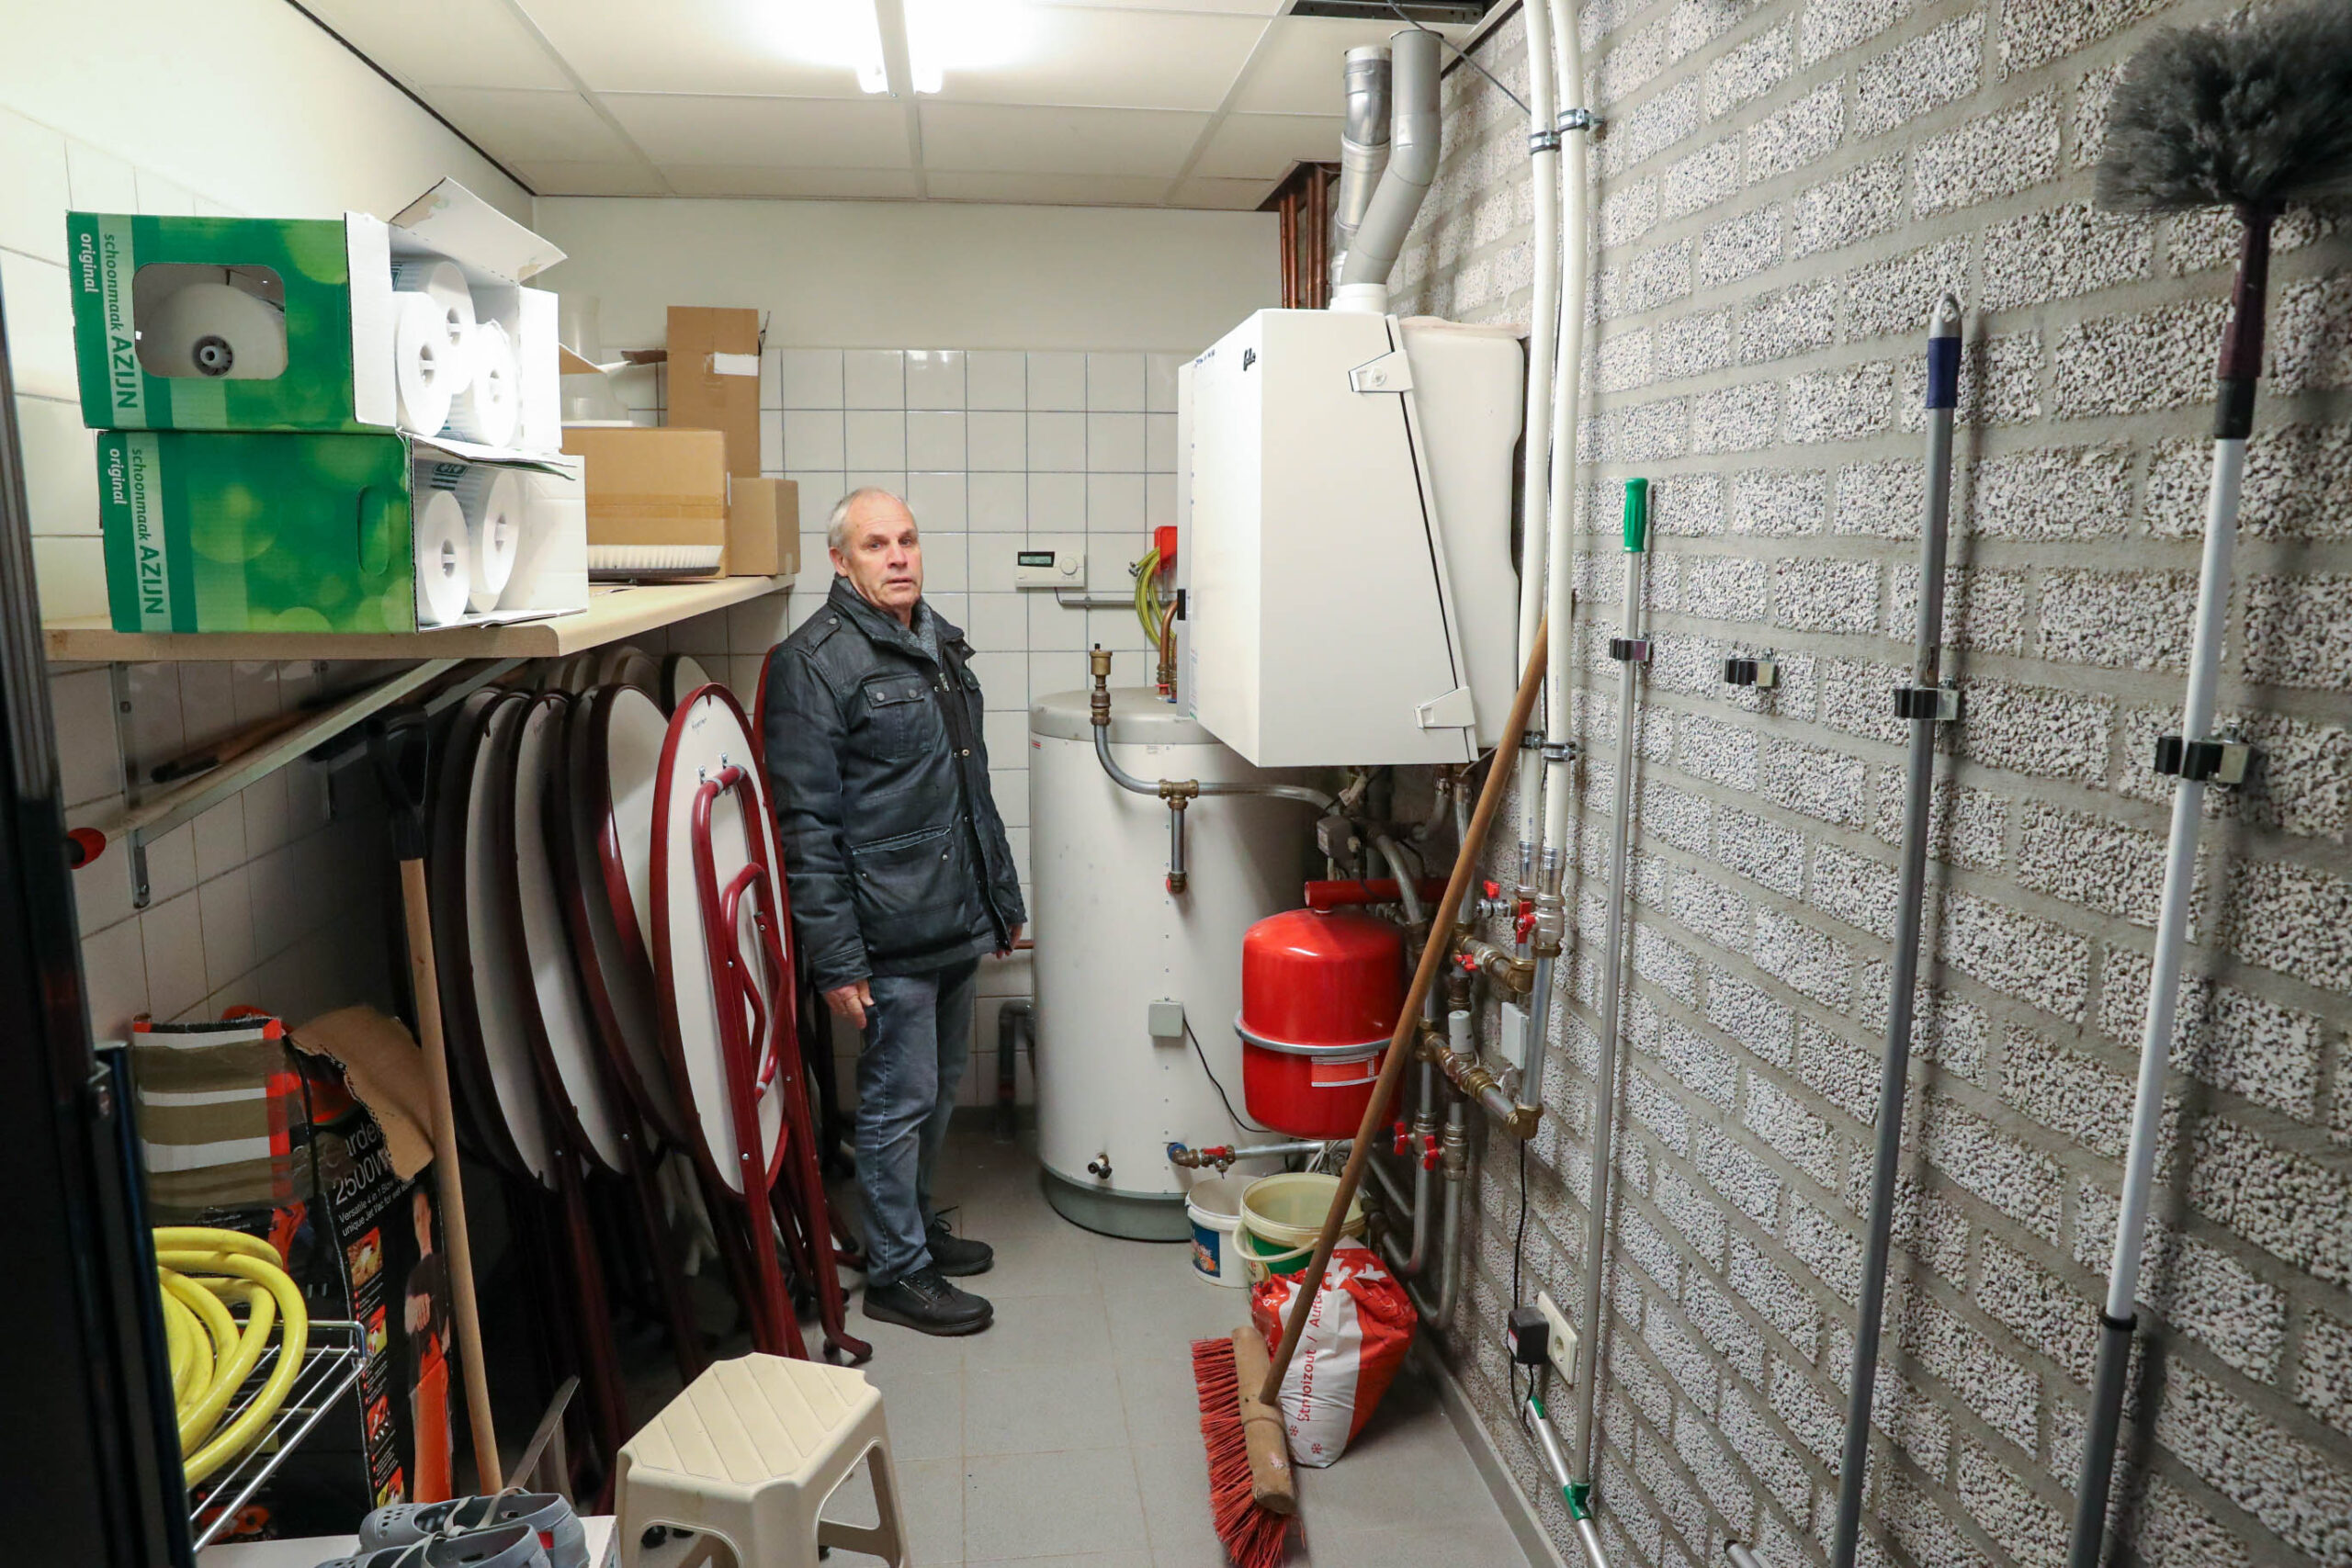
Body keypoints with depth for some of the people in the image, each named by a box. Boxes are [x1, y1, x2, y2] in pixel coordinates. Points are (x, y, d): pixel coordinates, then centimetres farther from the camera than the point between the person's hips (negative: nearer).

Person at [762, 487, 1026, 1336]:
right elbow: (806, 825, -17)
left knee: (939, 1087, 20)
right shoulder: (813, 662, -13)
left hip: (958, 924, 8)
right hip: (890, 939, -8)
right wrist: (835, 958, -19)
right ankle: (896, 1273, 20)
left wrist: (1004, 897, 20)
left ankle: (916, 1222, 39)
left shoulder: (942, 644, 13)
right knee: (900, 1099, 3)